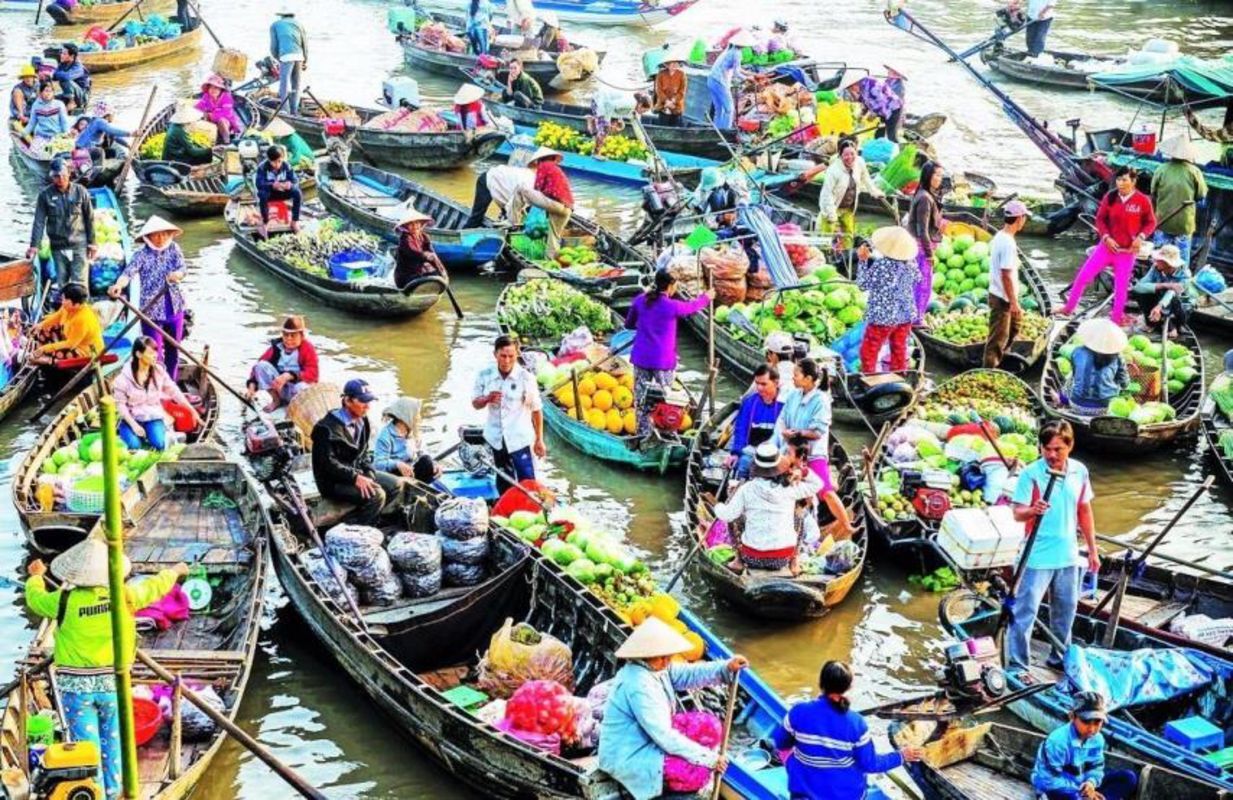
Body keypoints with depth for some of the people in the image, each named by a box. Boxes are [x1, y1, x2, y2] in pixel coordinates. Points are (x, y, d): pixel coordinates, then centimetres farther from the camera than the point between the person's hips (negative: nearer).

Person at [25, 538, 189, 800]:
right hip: (112, 682, 2)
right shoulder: (124, 595, -9)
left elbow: (35, 598, 8)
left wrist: (35, 576, 30)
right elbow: (154, 586, 10)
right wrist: (175, 571, 31)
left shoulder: (65, 600, -13)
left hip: (76, 685, -2)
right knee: (112, 739, 17)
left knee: (86, 743, 5)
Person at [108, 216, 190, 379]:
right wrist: (118, 285, -49)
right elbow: (129, 272, -27)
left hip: (174, 308, 4)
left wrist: (177, 274, -36)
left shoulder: (174, 249, 1)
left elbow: (183, 268, -11)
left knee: (173, 351, 17)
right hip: (151, 311, -4)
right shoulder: (142, 255, -12)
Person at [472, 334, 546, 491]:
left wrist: (539, 440, -4)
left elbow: (536, 410, -7)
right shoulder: (484, 375, -6)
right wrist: (487, 399, -18)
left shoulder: (526, 378, -15)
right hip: (496, 438, 4)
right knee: (504, 483, 19)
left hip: (520, 439, -4)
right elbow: (475, 404, 5)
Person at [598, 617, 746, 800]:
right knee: (698, 772, -21)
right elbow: (665, 737, -29)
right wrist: (708, 759, -24)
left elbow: (688, 674, 1)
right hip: (629, 758, -10)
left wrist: (726, 667, -16)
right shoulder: (638, 686, -31)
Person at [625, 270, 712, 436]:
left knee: (641, 399, 9)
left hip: (641, 358, 4)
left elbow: (629, 324, 12)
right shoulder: (672, 306, -13)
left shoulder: (640, 301, -2)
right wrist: (706, 297, 28)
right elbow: (692, 307, 8)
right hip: (663, 360, -4)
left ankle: (642, 434, 15)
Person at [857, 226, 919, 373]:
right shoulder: (910, 264, -5)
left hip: (883, 316, -6)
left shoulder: (881, 265, -23)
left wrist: (863, 260, -4)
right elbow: (918, 279, 16)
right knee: (899, 349, 18)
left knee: (869, 350, 8)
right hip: (906, 314, 6)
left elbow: (863, 284, -11)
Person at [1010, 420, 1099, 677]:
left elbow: (1085, 512, 12)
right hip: (1037, 557, -5)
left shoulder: (1080, 472, 2)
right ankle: (1016, 666, 0)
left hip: (1068, 556, 5)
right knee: (1024, 611, -5)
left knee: (1065, 610, 18)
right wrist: (1033, 510, -37)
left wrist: (1093, 551, 14)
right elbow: (1018, 513, -14)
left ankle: (1060, 657, 35)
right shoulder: (1031, 473, -13)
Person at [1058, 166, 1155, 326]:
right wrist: (1105, 237, -11)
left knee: (1121, 285, 6)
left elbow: (1150, 223, 0)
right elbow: (1100, 219, 4)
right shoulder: (1110, 198, -5)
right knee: (1083, 275, 1)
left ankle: (1117, 318, 22)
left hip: (1127, 250, -2)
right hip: (1108, 246, 2)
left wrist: (1141, 237, -16)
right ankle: (1069, 308, 16)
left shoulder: (1143, 200, -10)